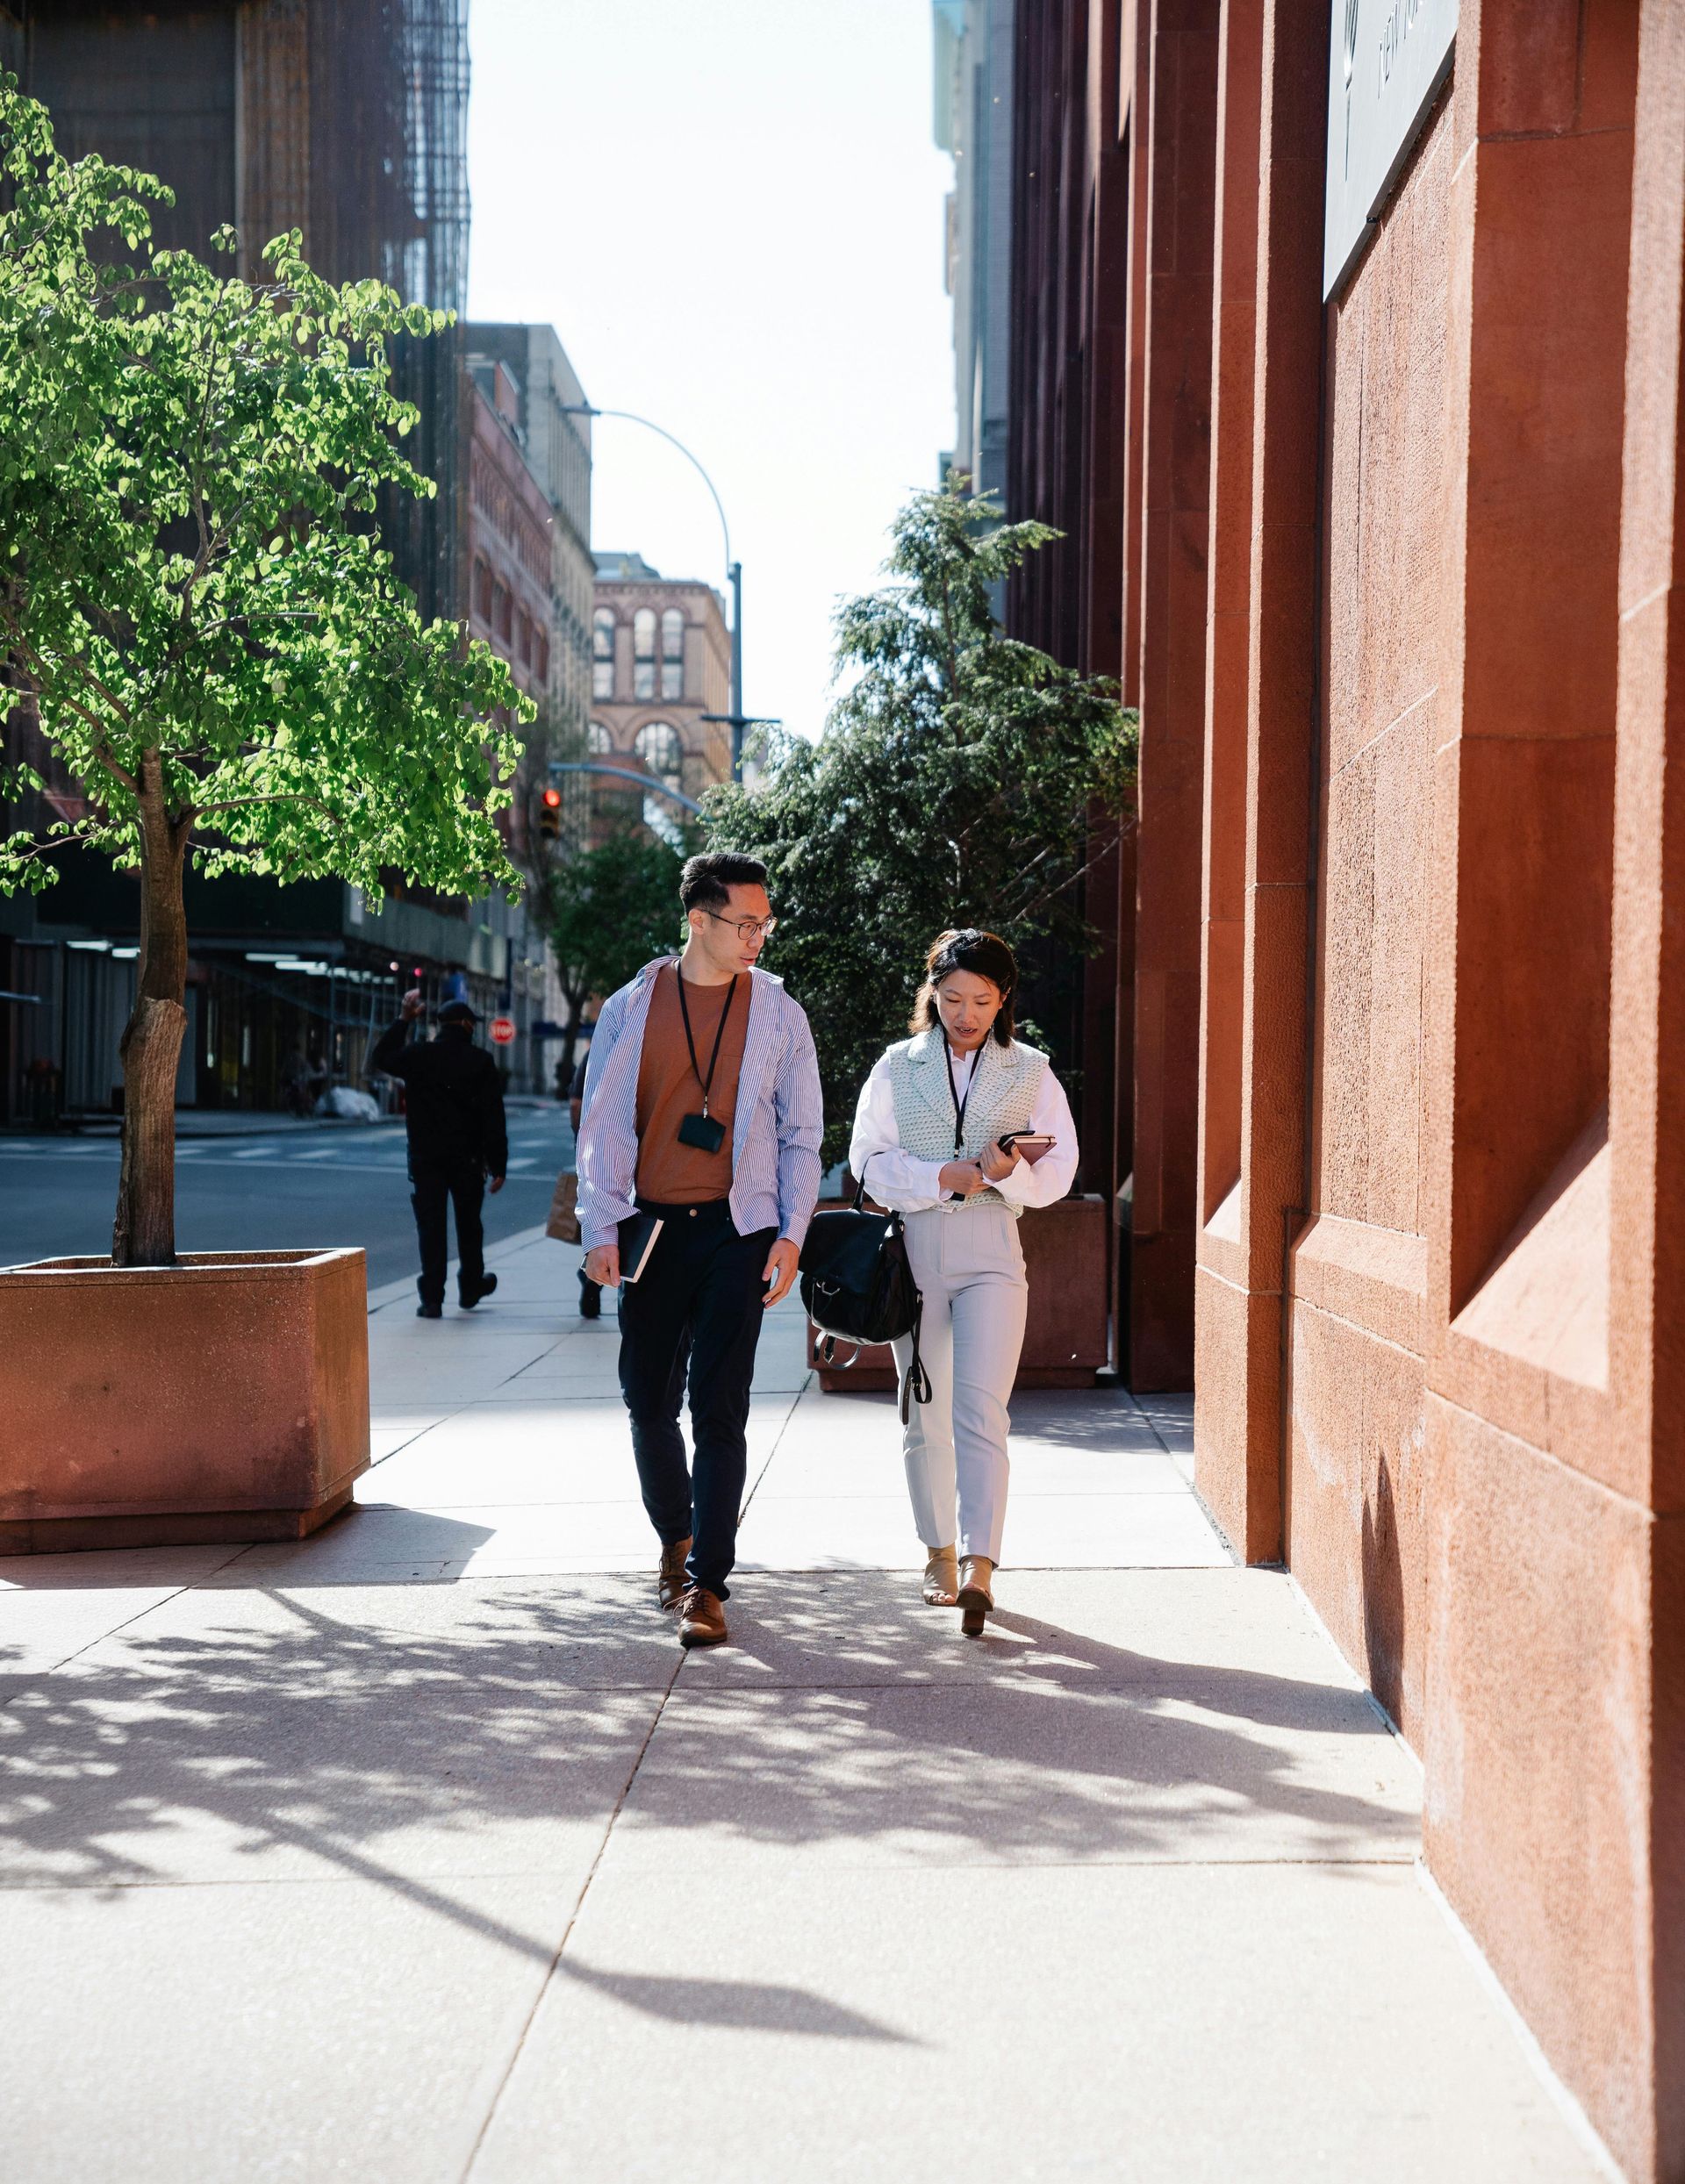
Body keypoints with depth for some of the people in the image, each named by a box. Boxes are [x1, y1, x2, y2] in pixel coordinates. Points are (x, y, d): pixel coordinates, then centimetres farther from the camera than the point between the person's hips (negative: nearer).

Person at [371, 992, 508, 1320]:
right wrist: (498, 1166, -3)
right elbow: (494, 1119, -7)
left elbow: (379, 1060, 20)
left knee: (430, 1228, 3)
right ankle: (470, 1287, 30)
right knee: (469, 1225, 17)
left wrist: (402, 1021, 22)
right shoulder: (481, 1062, -5)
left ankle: (432, 1299, -1)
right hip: (468, 1158, 0)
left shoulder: (418, 1056, -2)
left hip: (425, 1159, 0)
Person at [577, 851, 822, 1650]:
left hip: (736, 1227, -1)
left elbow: (801, 1133, 7)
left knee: (719, 1409, -6)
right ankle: (675, 1539, 34)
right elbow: (600, 1126, 6)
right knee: (648, 1402, 10)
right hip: (650, 1226, 2)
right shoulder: (630, 1010, 4)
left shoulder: (777, 1013, 4)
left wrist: (790, 1233, -3)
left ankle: (706, 1584, 0)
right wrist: (600, 1230, -3)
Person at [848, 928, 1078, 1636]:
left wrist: (1009, 1170, -15)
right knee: (925, 1414, 8)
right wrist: (942, 1177, -13)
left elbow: (1058, 1170, 6)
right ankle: (940, 1551, 23)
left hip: (992, 1251, -1)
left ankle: (979, 1566, -19)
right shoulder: (897, 1069, 9)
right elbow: (869, 1160, 1)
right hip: (915, 1249, 2)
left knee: (981, 1409, -14)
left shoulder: (1031, 1073, 9)